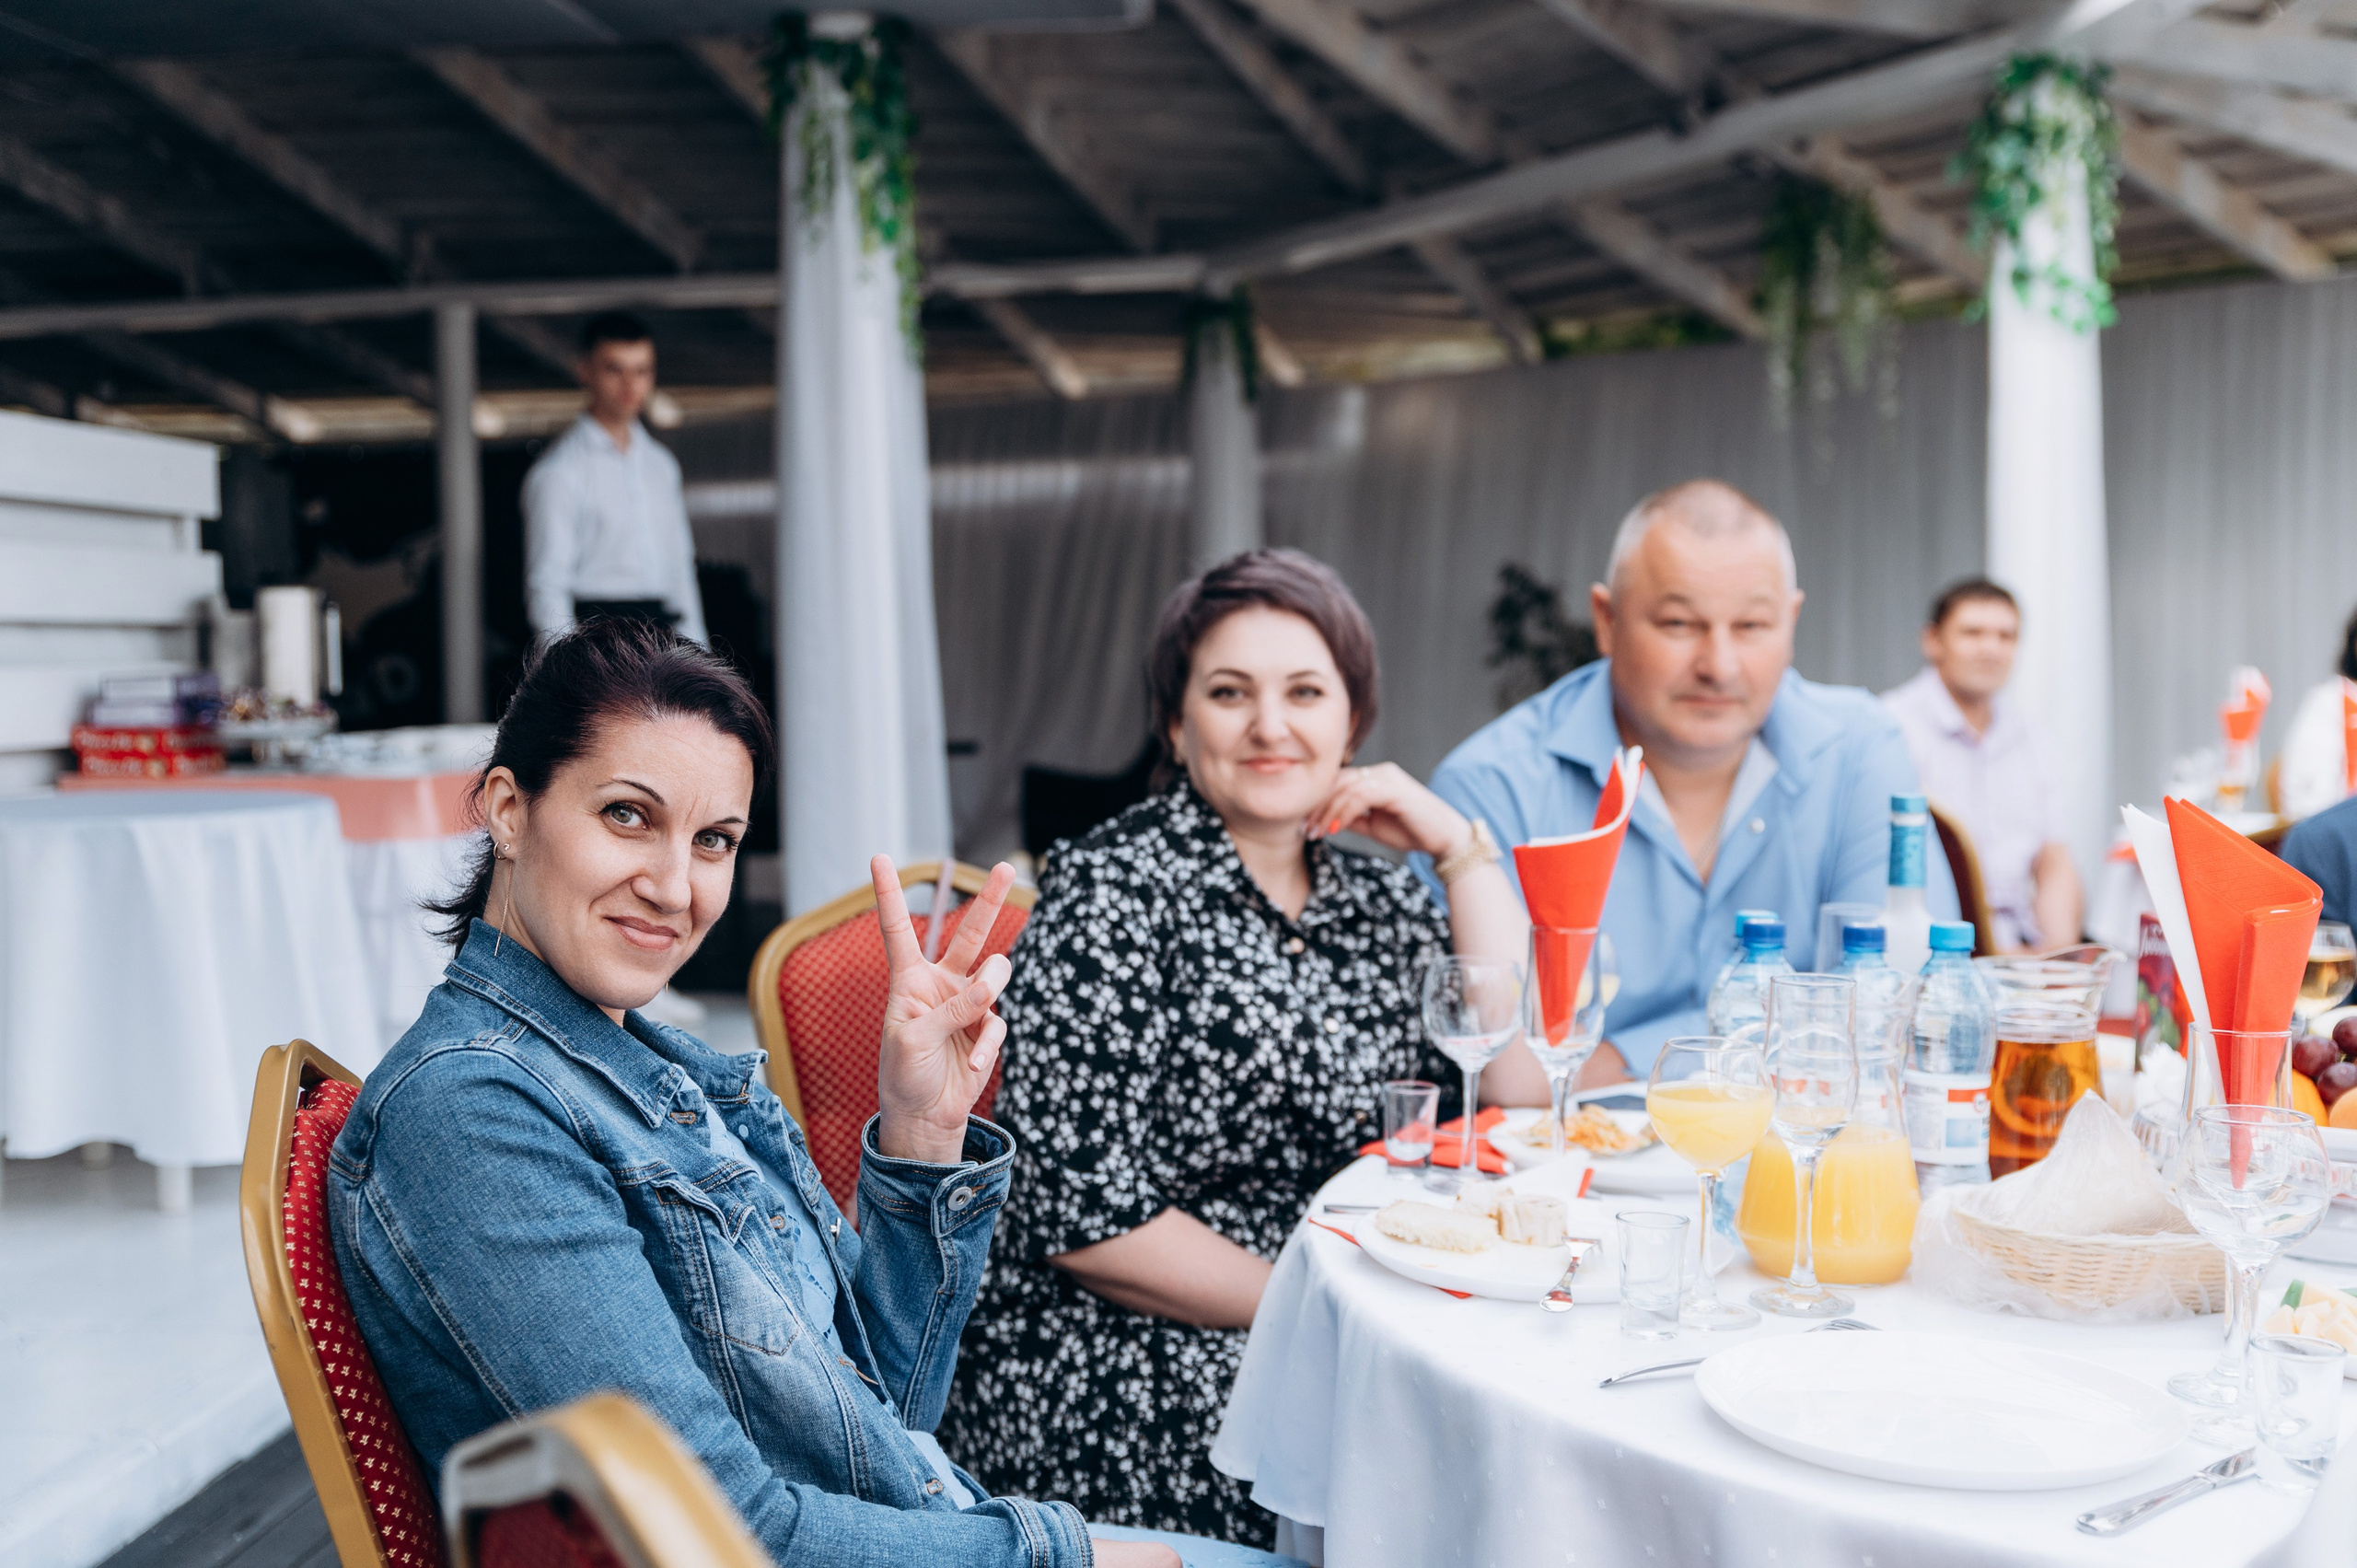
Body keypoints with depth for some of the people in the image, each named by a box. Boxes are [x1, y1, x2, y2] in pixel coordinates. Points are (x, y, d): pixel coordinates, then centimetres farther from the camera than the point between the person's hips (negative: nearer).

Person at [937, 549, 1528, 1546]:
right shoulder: (1113, 893, -8)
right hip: (1107, 1376, -6)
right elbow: (1077, 1212, -14)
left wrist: (1463, 849, 0)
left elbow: (1528, 1085, 0)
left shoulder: (1379, 901, 12)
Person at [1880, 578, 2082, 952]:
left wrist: (2059, 948, -1)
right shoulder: (1894, 724, -4)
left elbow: (2053, 864, 18)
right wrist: (1987, 953, -17)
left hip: (2022, 946, 6)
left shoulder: (2024, 735, 20)